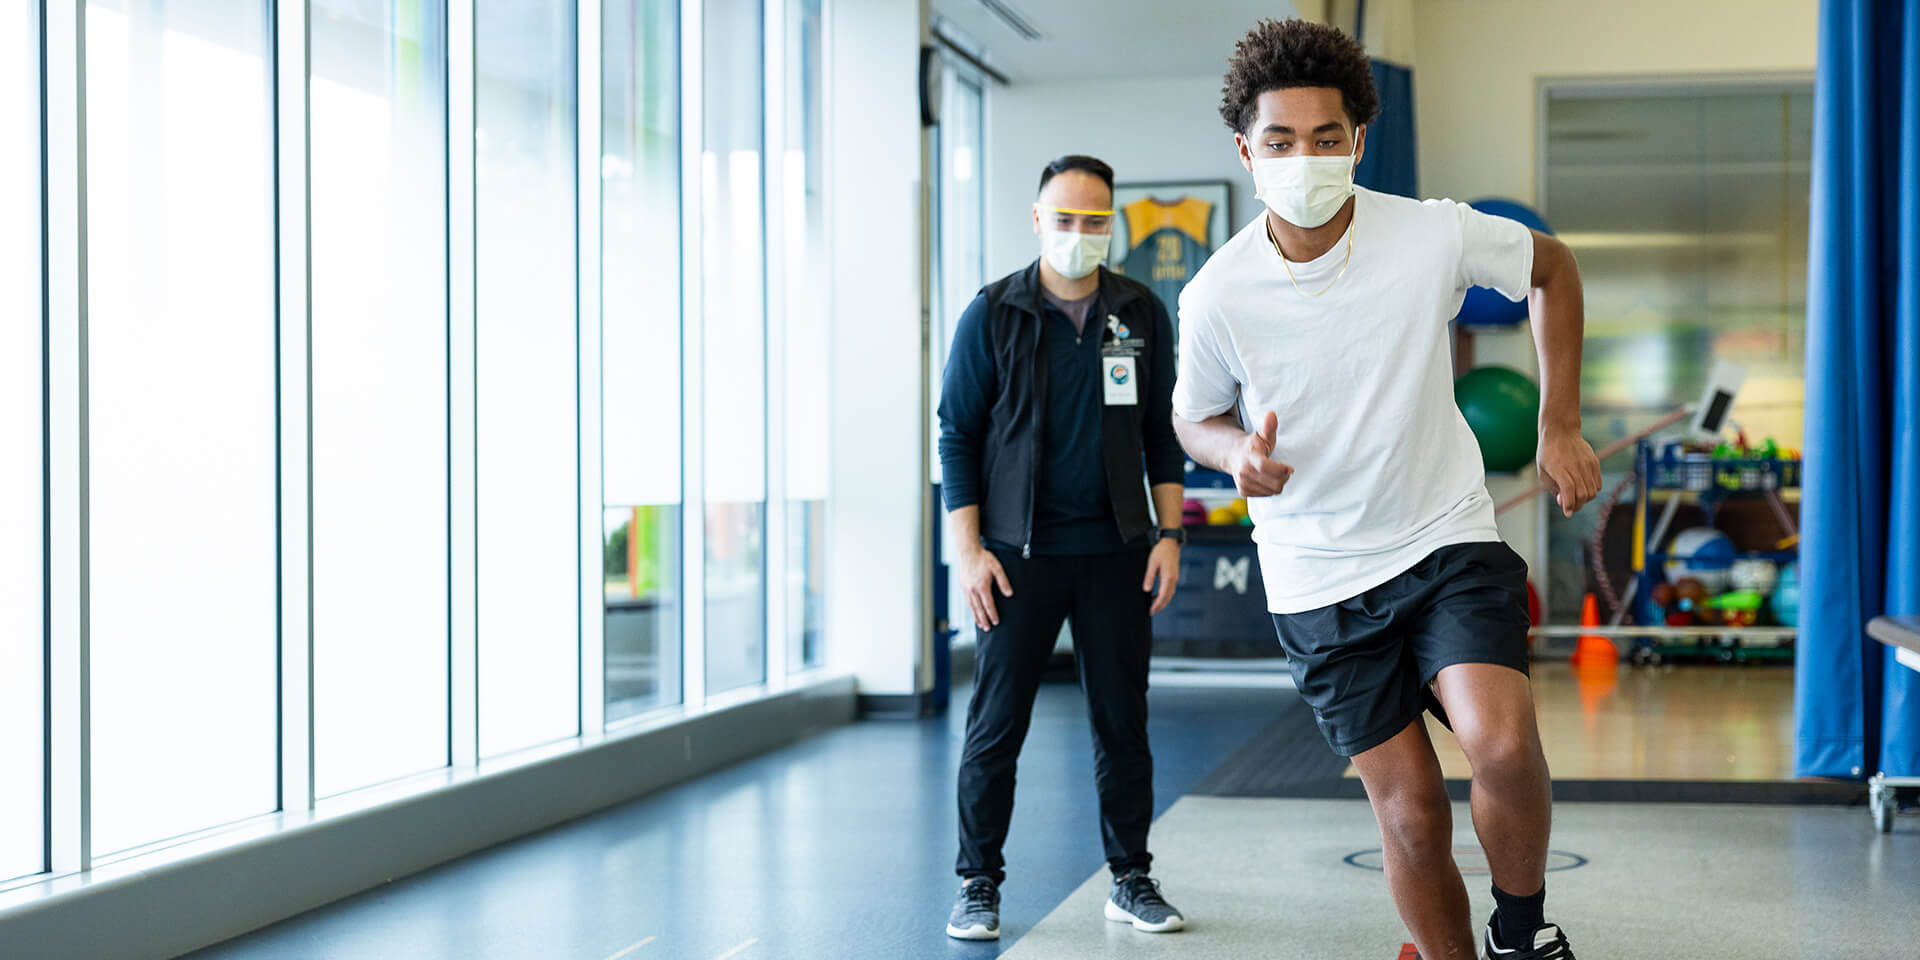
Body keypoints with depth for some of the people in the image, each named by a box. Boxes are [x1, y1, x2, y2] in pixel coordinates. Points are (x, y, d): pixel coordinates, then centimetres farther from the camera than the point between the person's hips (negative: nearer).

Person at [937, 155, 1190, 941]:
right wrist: (968, 551, -7)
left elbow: (1163, 435, 11)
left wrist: (1168, 535, 3)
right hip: (1019, 552, -2)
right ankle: (978, 884, 12)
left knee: (1123, 722, 7)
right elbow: (957, 435, 0)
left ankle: (1131, 880, 19)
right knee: (996, 723, 1)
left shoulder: (1142, 315, 6)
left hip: (1116, 552, 2)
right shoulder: (993, 315, -2)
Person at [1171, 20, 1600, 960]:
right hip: (1319, 575, 1)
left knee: (1503, 745, -24)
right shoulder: (1216, 298, -14)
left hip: (1450, 537, 0)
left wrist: (1560, 427, 3)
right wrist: (1242, 454, -18)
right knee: (1409, 807, -1)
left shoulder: (1435, 234, -14)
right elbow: (1196, 418, 6)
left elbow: (1551, 268, 7)